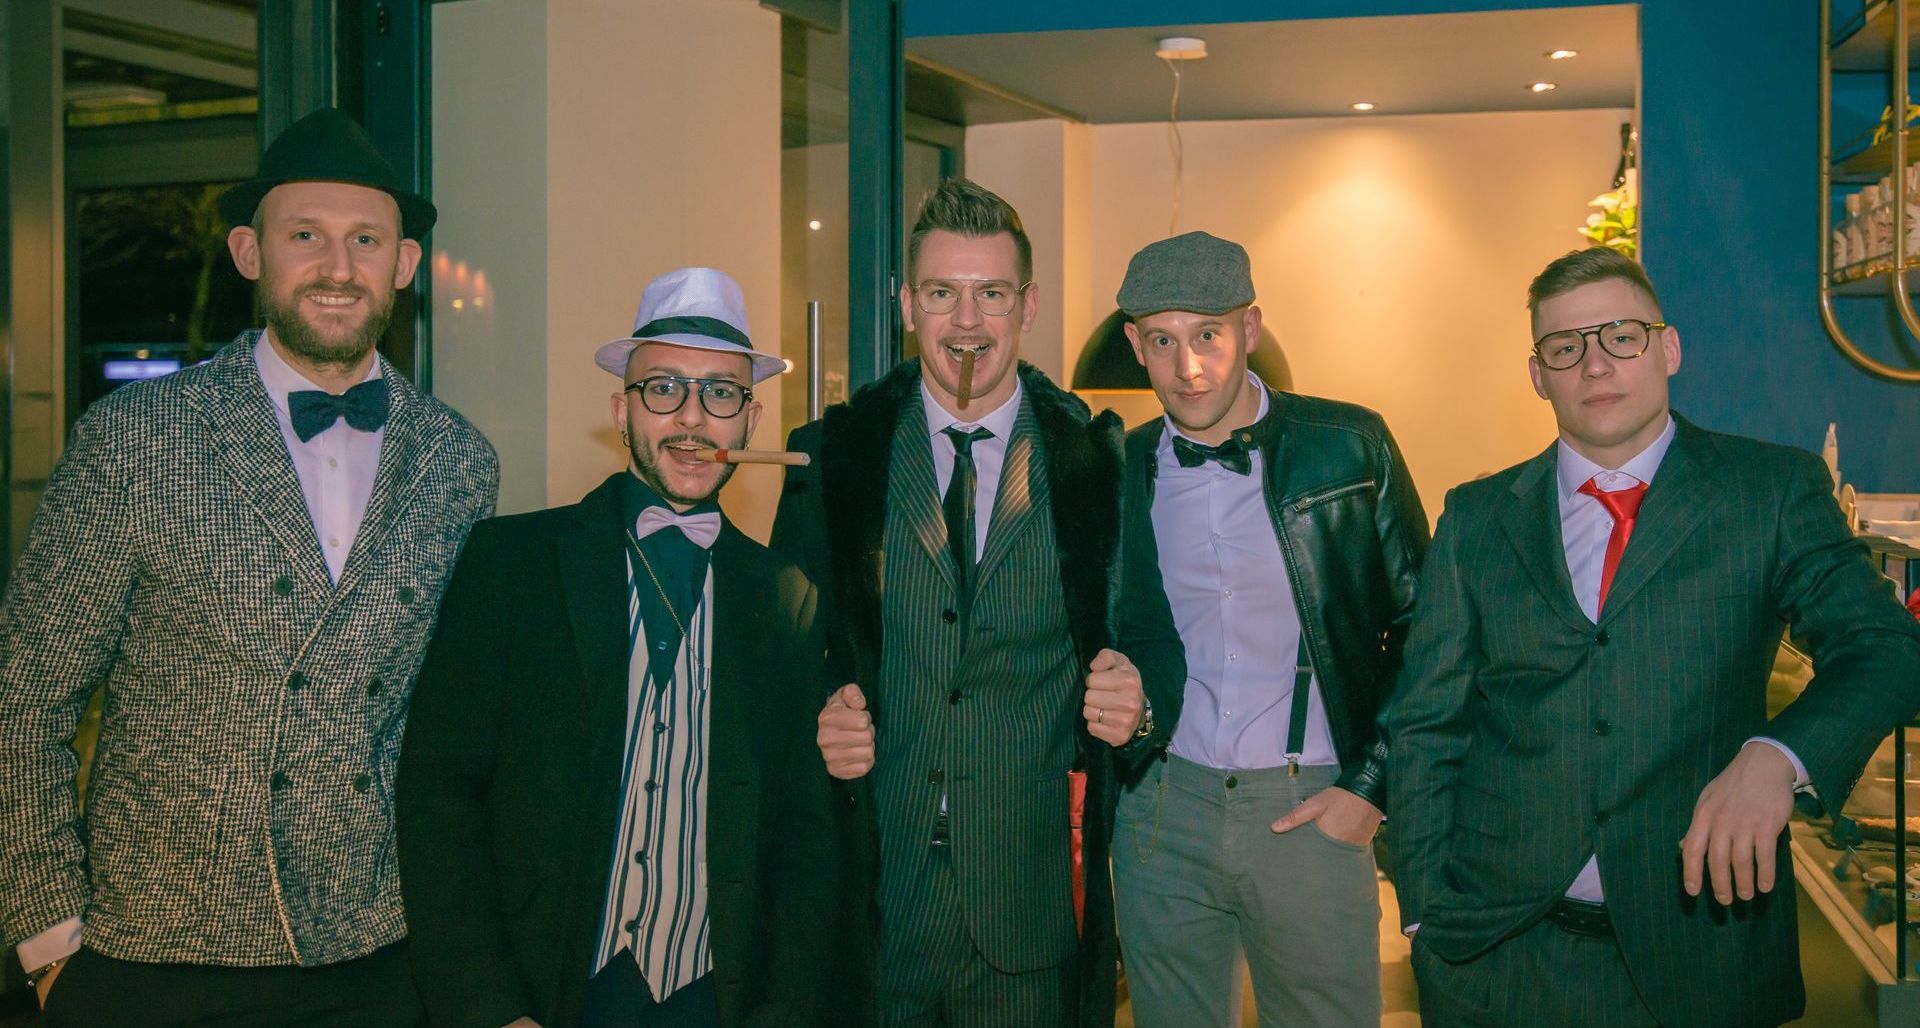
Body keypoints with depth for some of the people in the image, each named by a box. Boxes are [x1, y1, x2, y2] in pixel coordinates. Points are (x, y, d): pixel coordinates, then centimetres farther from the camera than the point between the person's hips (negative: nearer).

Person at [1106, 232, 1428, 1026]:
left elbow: (1421, 625, 1)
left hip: (1309, 812, -2)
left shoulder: (1348, 447, -2)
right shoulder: (1119, 470, 5)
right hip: (1161, 813, 2)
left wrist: (1371, 785, -5)